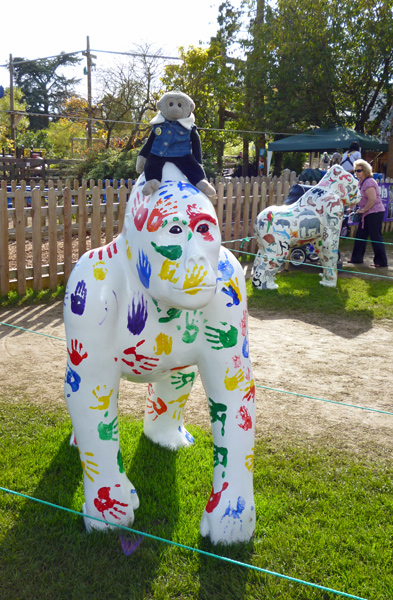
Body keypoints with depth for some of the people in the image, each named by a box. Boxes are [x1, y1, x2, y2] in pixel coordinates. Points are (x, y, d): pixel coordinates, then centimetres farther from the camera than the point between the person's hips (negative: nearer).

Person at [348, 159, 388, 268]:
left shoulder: (369, 182, -18)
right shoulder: (361, 182, 13)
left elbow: (372, 200, -25)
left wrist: (363, 210, -16)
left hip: (375, 213, -10)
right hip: (367, 214, 10)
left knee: (376, 238, -6)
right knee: (360, 236, 12)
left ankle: (381, 262, 1)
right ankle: (357, 258, 22)